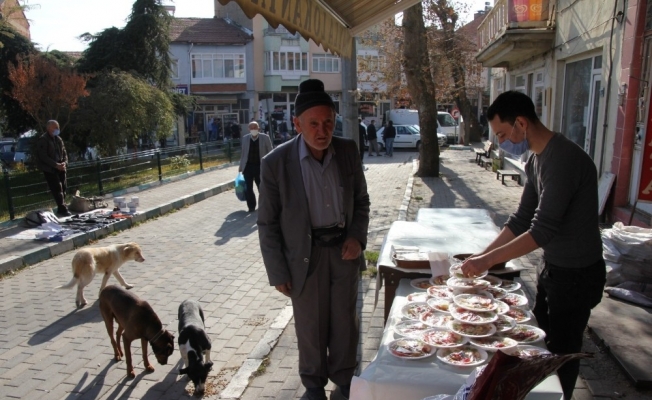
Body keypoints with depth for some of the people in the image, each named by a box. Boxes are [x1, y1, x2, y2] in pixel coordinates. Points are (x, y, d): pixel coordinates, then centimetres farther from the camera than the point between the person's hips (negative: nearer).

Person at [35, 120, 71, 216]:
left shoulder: (58, 139, 12)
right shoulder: (42, 140, -9)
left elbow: (64, 152, 14)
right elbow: (43, 157, -15)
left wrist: (64, 163, -5)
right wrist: (56, 165, -20)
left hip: (60, 167, 7)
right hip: (49, 169, -7)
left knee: (63, 187, 6)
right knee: (57, 188, -11)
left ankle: (61, 208, 15)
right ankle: (62, 209, -9)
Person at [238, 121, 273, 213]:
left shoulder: (265, 138, -4)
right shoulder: (245, 138, 5)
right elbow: (243, 153, 12)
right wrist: (241, 167, 10)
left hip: (260, 167, -2)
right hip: (248, 167, 2)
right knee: (248, 188, 0)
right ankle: (251, 207, 14)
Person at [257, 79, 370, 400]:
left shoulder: (348, 151, -6)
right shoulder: (276, 162, -17)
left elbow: (361, 200, 8)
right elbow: (267, 224, -9)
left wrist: (357, 236, -8)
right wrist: (278, 273, -7)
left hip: (344, 249, 3)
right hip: (306, 255, -3)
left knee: (345, 321, 16)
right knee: (311, 325, 14)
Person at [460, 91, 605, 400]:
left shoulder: (563, 159, -26)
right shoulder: (536, 160, 4)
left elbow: (543, 230, -31)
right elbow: (522, 219, 8)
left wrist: (488, 260, -28)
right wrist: (482, 254, 3)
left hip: (577, 273, -9)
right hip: (554, 267, 9)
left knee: (562, 351, 6)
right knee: (541, 342, 19)